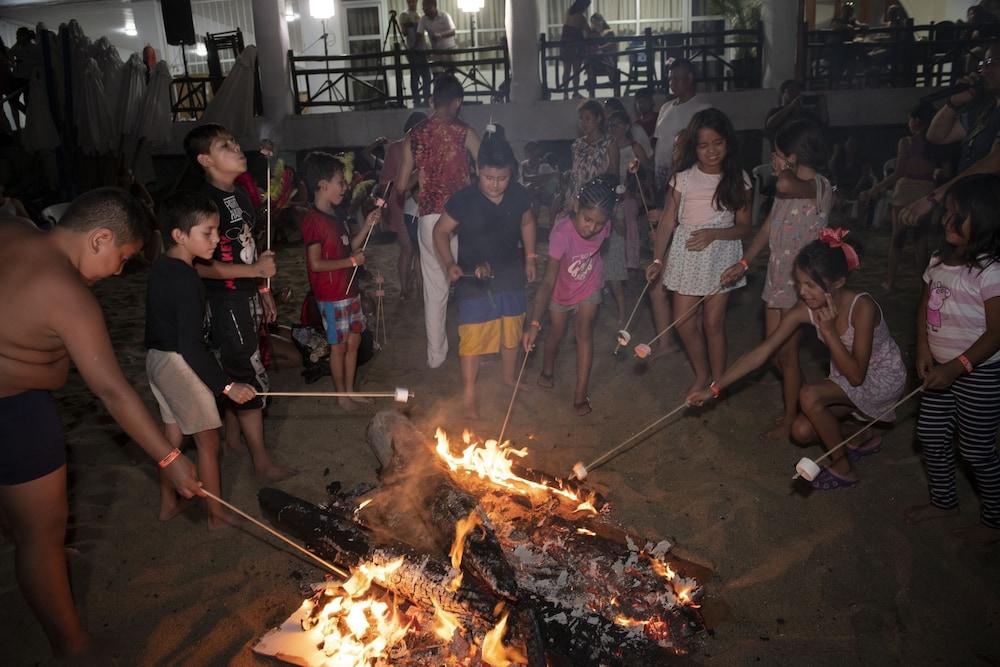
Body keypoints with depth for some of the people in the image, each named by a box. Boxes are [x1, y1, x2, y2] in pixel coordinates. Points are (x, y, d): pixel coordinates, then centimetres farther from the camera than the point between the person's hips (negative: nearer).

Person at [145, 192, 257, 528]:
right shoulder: (186, 280, -25)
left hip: (156, 358, 9)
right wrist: (227, 386, -24)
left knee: (173, 433, 21)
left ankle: (168, 503, 35)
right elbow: (192, 346, -27)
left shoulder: (159, 267, 4)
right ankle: (217, 514, 15)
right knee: (208, 440, 4)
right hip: (180, 364, -9)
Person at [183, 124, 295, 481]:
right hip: (225, 302, -9)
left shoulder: (239, 196, 9)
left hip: (246, 297, 9)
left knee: (235, 371, 19)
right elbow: (200, 264, -23)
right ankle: (262, 461, 9)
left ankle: (233, 437, 37)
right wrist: (255, 270, -22)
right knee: (250, 377, -2)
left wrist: (263, 290, 17)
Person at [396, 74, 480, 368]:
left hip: (428, 217, 3)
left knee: (434, 287, 12)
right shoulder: (464, 132, -3)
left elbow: (401, 186, 7)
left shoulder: (414, 135, 6)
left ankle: (436, 354, 20)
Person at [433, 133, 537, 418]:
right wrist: (449, 263, -22)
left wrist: (529, 258, 10)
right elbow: (441, 231, -8)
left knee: (512, 330, 17)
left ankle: (508, 377, 42)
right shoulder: (463, 200, -20)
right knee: (472, 336, -1)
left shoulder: (519, 195, -9)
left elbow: (527, 223, 11)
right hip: (473, 280, -4)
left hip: (510, 277, 4)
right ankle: (468, 395, 13)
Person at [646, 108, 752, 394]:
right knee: (684, 322, 3)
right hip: (687, 256, 1)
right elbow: (667, 222, -5)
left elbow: (744, 227, -2)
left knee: (713, 322, 4)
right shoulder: (683, 179, -5)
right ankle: (701, 375, 27)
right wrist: (657, 259, -15)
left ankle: (719, 382, 22)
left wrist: (713, 233, -19)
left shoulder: (738, 179, -3)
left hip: (721, 256, -1)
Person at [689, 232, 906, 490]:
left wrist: (829, 330, -36)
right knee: (802, 431, -6)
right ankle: (863, 439, 21)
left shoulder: (862, 307, -33)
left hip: (884, 378, -6)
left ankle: (843, 468, -6)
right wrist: (714, 388, -22)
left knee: (810, 396, -27)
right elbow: (761, 353, -18)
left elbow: (855, 375, -30)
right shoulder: (805, 310, -18)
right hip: (847, 378, 6)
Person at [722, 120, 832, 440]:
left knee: (786, 352, 4)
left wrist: (783, 170, -15)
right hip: (777, 278, 8)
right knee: (775, 351, 15)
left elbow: (786, 184, -39)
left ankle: (791, 418, 23)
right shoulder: (789, 186, 6)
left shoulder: (819, 187, -20)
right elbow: (768, 227, 12)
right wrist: (743, 263, 8)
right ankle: (797, 404, 36)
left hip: (800, 283, -8)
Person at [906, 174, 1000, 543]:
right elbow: (926, 306, 9)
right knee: (930, 434, 16)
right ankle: (944, 501, 36)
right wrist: (923, 348, -4)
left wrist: (956, 368, -23)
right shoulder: (941, 260, 2)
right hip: (943, 367, 8)